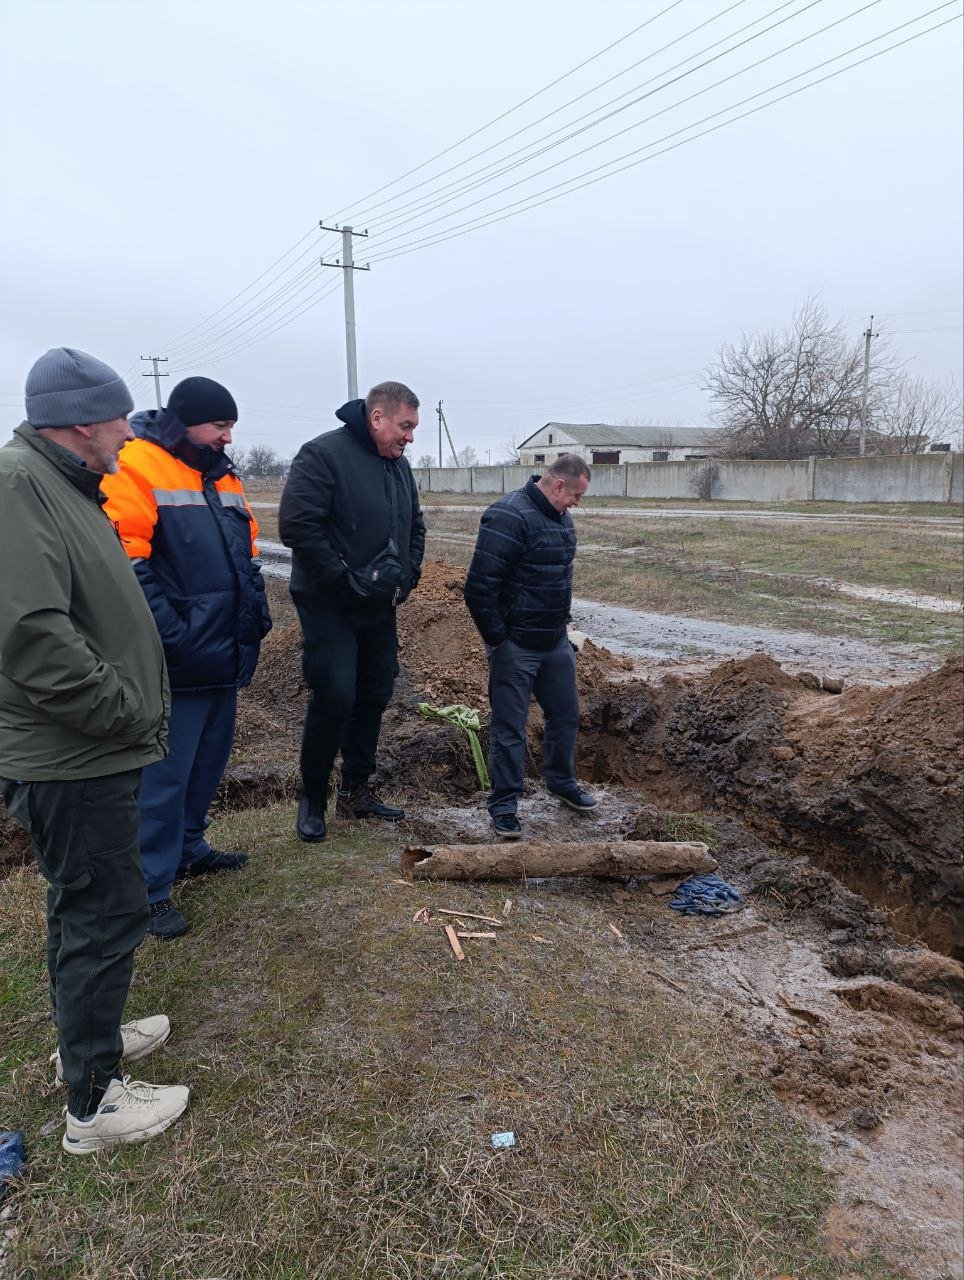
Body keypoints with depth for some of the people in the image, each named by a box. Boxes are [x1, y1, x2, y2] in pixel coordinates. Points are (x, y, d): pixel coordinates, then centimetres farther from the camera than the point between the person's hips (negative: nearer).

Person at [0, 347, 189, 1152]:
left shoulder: (65, 485, 13)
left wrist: (138, 708, 13)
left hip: (96, 753, 10)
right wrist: (129, 714, -20)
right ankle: (93, 1104, 20)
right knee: (106, 916, 2)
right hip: (69, 762, -10)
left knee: (88, 905, 23)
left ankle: (90, 1035, 43)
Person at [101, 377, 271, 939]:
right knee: (165, 774, 0)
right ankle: (151, 887, 13)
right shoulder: (137, 468, -12)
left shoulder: (223, 475, 15)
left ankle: (187, 846, 37)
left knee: (210, 759, 19)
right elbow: (126, 564, -20)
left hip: (225, 656, 9)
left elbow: (248, 553, 21)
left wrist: (257, 613, 11)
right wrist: (170, 634, -22)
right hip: (177, 662, -8)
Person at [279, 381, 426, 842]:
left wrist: (407, 574, 6)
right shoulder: (323, 454, -15)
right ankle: (312, 799, 10)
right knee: (334, 699, -10)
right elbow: (297, 526, -23)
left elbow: (414, 524, 22)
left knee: (374, 696, 11)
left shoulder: (398, 464, 11)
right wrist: (345, 580, -21)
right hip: (330, 607, -8)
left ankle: (356, 790, 26)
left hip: (380, 606, 8)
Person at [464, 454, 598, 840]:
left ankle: (561, 781, 39)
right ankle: (503, 804, 17)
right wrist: (497, 640, -17)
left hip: (556, 643, 8)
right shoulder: (509, 516, -21)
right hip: (515, 648, -8)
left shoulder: (561, 517, 9)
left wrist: (562, 623, 17)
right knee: (509, 728, 3)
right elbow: (479, 586, -24)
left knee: (565, 715, 18)